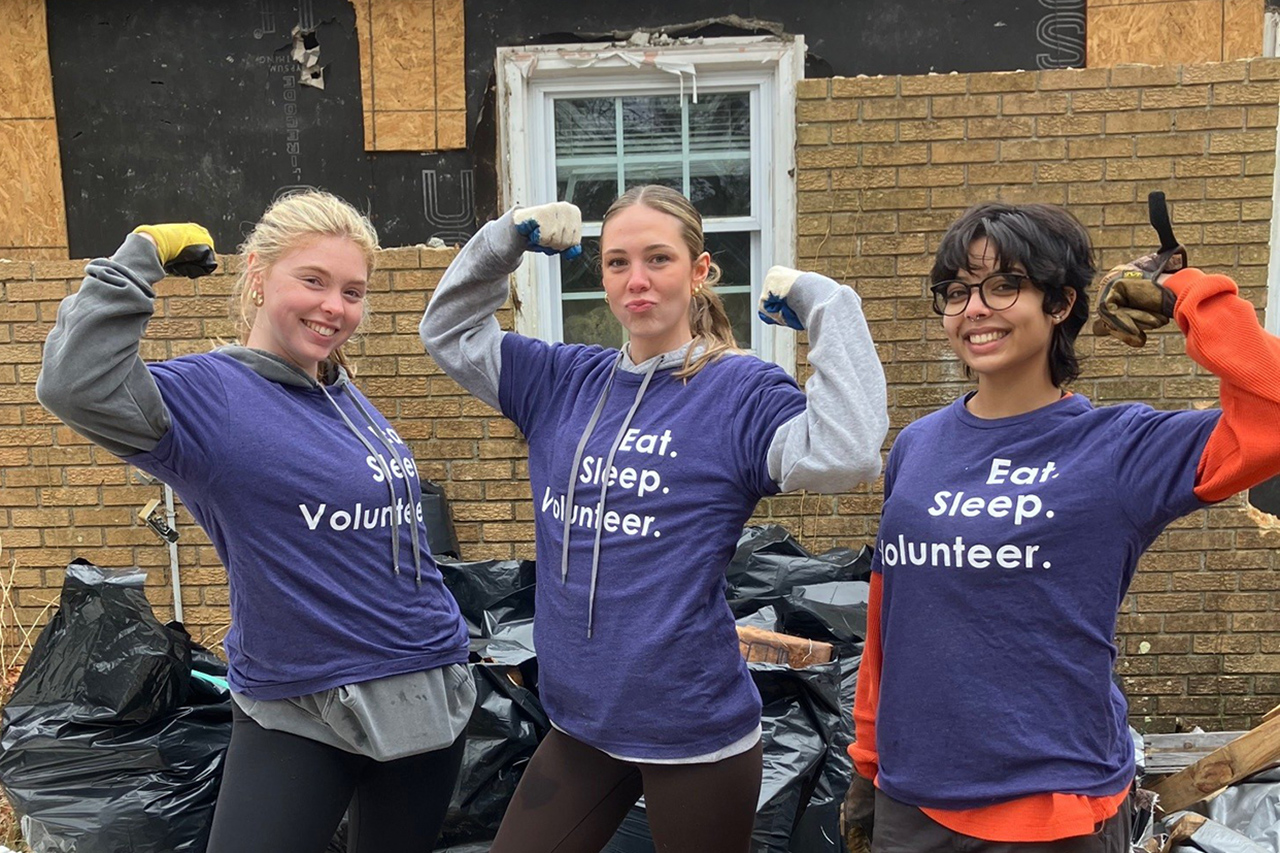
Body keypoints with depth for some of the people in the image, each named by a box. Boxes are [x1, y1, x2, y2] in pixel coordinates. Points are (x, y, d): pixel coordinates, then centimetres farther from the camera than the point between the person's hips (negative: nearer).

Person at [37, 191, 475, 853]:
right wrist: (142, 256, -22)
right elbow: (74, 384, -33)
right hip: (295, 716, -6)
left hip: (428, 695, 6)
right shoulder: (209, 395, -13)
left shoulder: (350, 400, 7)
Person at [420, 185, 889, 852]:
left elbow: (846, 456, -28)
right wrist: (507, 239, 1)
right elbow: (448, 330, 14)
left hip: (694, 731, -5)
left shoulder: (743, 390, -11)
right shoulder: (565, 381, 5)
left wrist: (824, 304, -22)